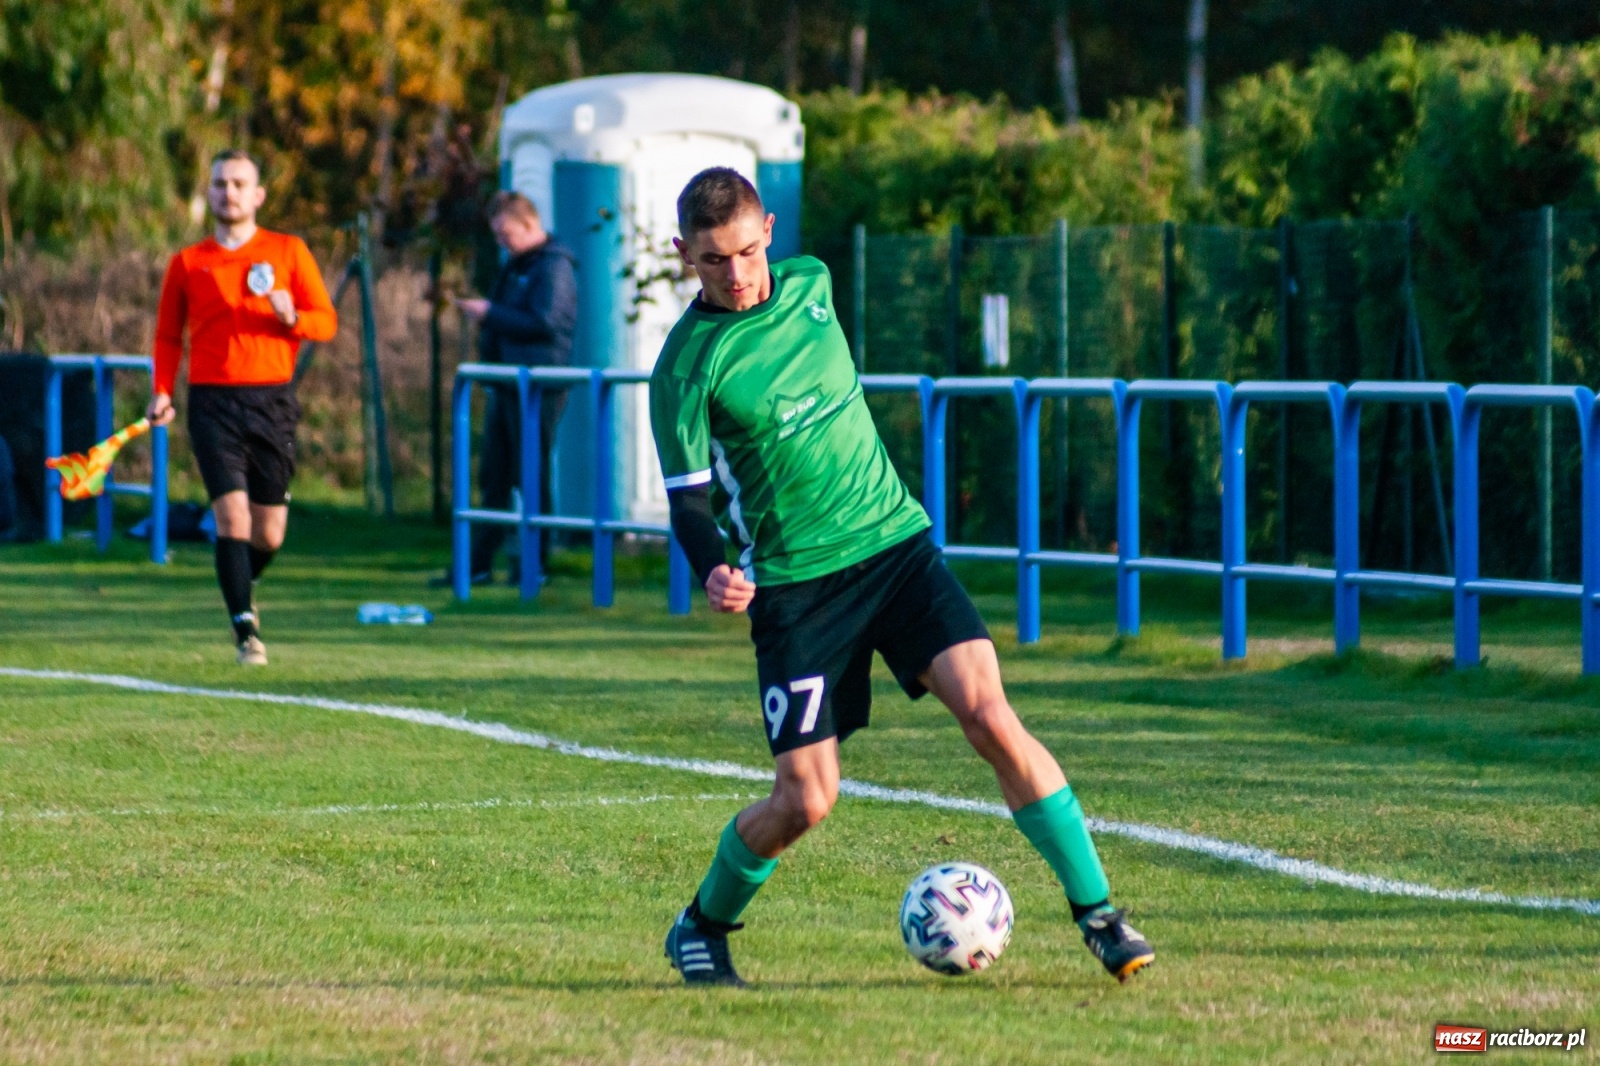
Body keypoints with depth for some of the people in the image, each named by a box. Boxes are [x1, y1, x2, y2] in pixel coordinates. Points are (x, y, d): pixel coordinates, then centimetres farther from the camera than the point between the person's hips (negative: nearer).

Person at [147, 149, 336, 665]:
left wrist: (292, 317, -16)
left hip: (272, 399, 1)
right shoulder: (187, 263, 9)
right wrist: (162, 393, 1)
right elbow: (168, 336, 16)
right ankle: (246, 628, -15)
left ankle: (241, 587, 37)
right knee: (232, 514, -16)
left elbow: (327, 322, 6)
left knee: (269, 534, 5)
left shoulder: (289, 252, 7)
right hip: (213, 401, -1)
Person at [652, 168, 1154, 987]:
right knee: (805, 800, -7)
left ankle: (1096, 911, -10)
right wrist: (713, 573, -32)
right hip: (793, 583, -4)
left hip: (896, 543, 4)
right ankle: (700, 928, 21)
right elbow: (689, 496, -11)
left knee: (989, 714, -15)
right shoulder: (688, 365, -11)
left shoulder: (808, 283, 3)